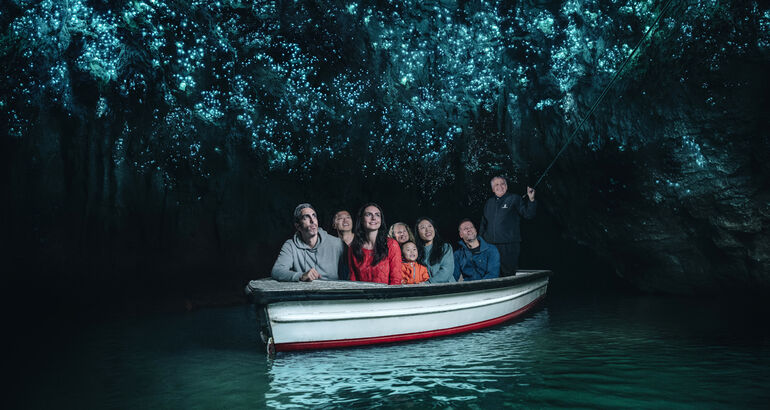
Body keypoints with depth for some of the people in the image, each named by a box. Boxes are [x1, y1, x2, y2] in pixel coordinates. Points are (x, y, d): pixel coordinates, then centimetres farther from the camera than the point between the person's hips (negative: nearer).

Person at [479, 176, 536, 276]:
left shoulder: (514, 199, 3)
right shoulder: (489, 203, 17)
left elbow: (528, 215, -8)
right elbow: (483, 224, 24)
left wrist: (531, 200, -22)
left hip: (509, 245, -4)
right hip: (490, 245, 5)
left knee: (508, 274, -5)